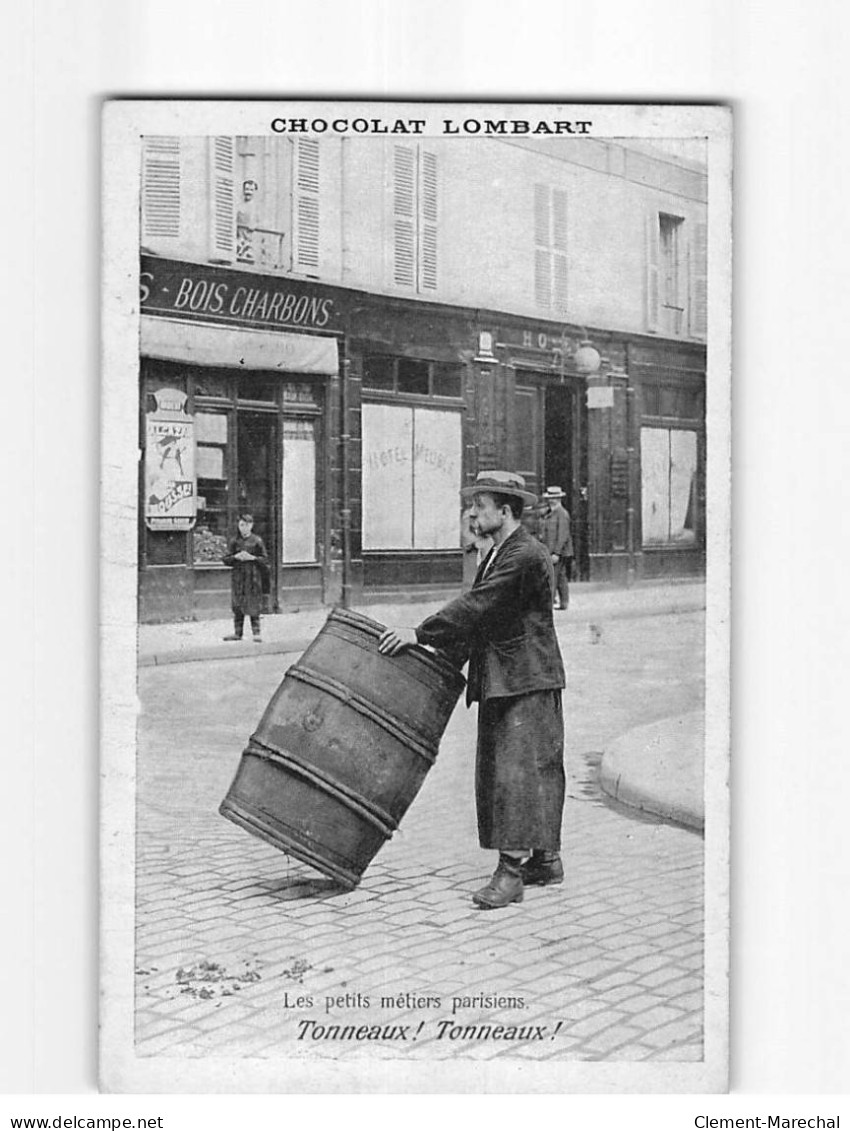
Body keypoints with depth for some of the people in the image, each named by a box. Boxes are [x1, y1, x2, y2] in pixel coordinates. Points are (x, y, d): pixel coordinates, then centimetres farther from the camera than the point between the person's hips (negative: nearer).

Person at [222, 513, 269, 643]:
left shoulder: (257, 541, 1)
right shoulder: (234, 541, 7)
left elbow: (265, 560, 1)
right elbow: (225, 559, 7)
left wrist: (252, 558, -14)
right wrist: (236, 557, -11)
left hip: (253, 576, -3)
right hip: (238, 576, 3)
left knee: (253, 604, -4)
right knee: (237, 605, 5)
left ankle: (256, 633, 1)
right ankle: (237, 632, 12)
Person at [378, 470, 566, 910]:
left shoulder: (525, 556, -16)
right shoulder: (497, 555, 17)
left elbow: (476, 605, -22)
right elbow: (477, 615, 19)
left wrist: (419, 634, -20)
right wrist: (445, 656, 9)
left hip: (527, 682, -10)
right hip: (498, 682, 10)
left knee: (518, 769, -11)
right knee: (496, 770, 12)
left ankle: (511, 871, -10)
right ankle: (545, 859, 20)